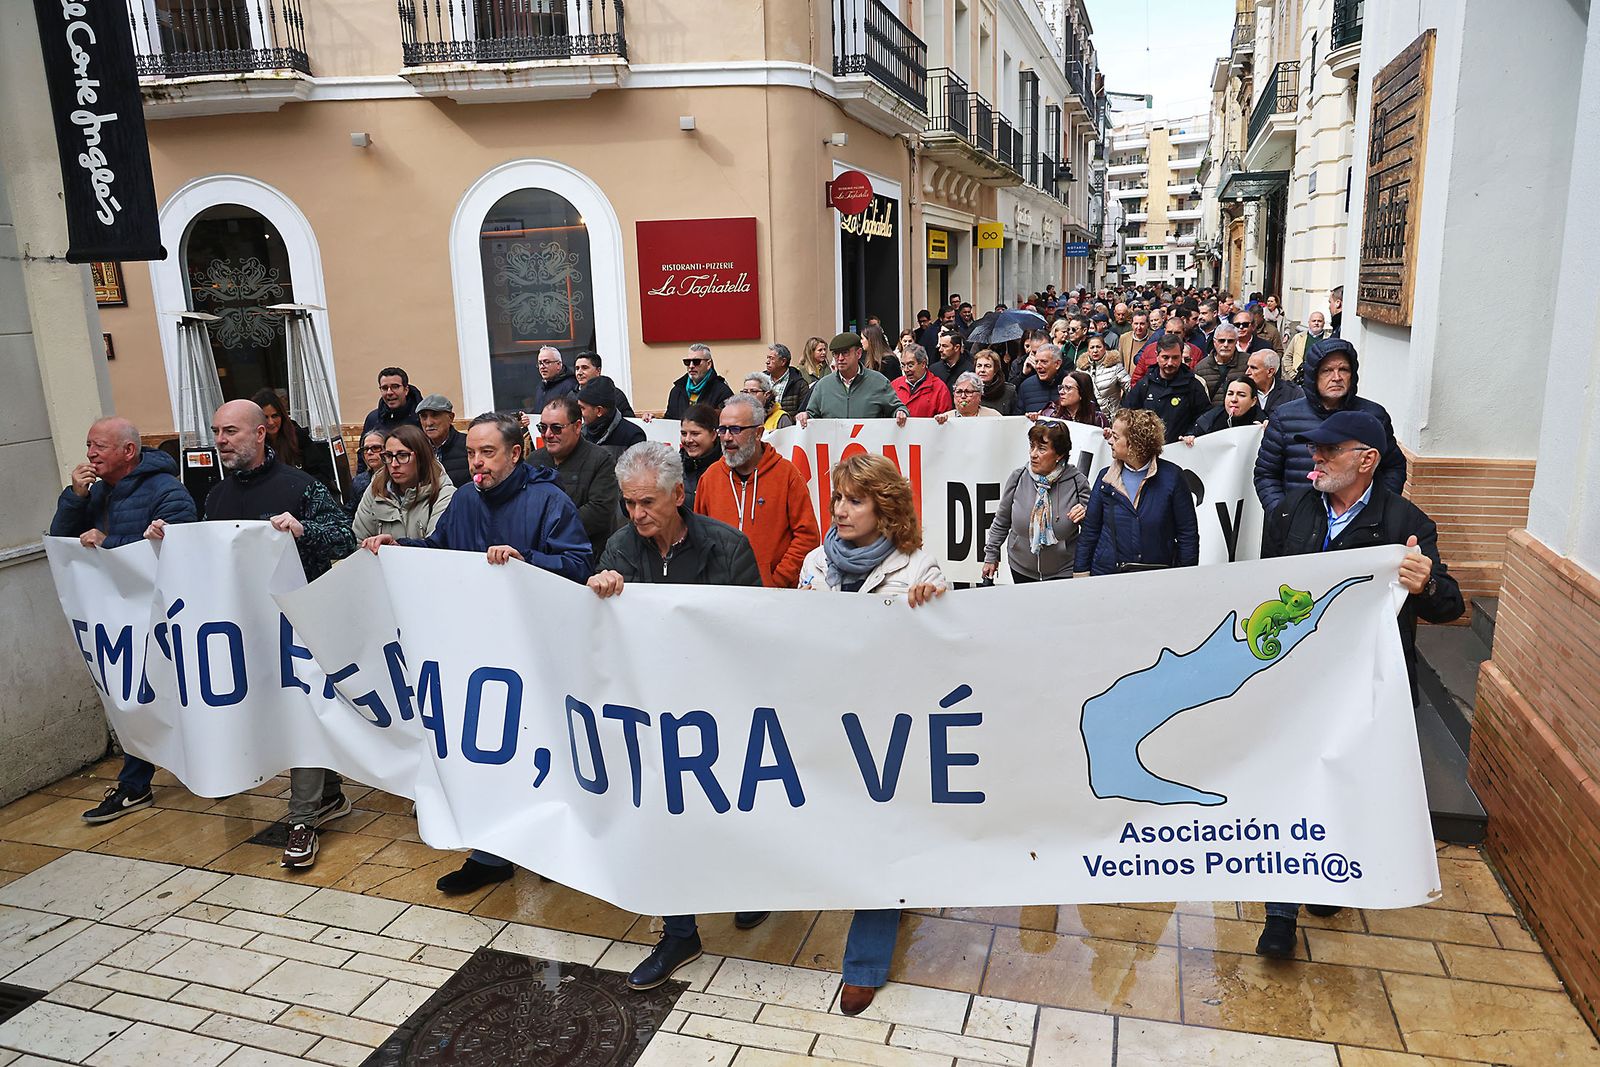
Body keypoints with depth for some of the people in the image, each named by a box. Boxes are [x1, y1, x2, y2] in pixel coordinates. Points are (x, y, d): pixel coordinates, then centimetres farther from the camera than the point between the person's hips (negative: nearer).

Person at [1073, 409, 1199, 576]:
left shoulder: (1171, 476, -3)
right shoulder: (1105, 477, 5)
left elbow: (1188, 534, -1)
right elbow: (1090, 531, 7)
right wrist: (1081, 574, 2)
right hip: (1107, 574, 2)